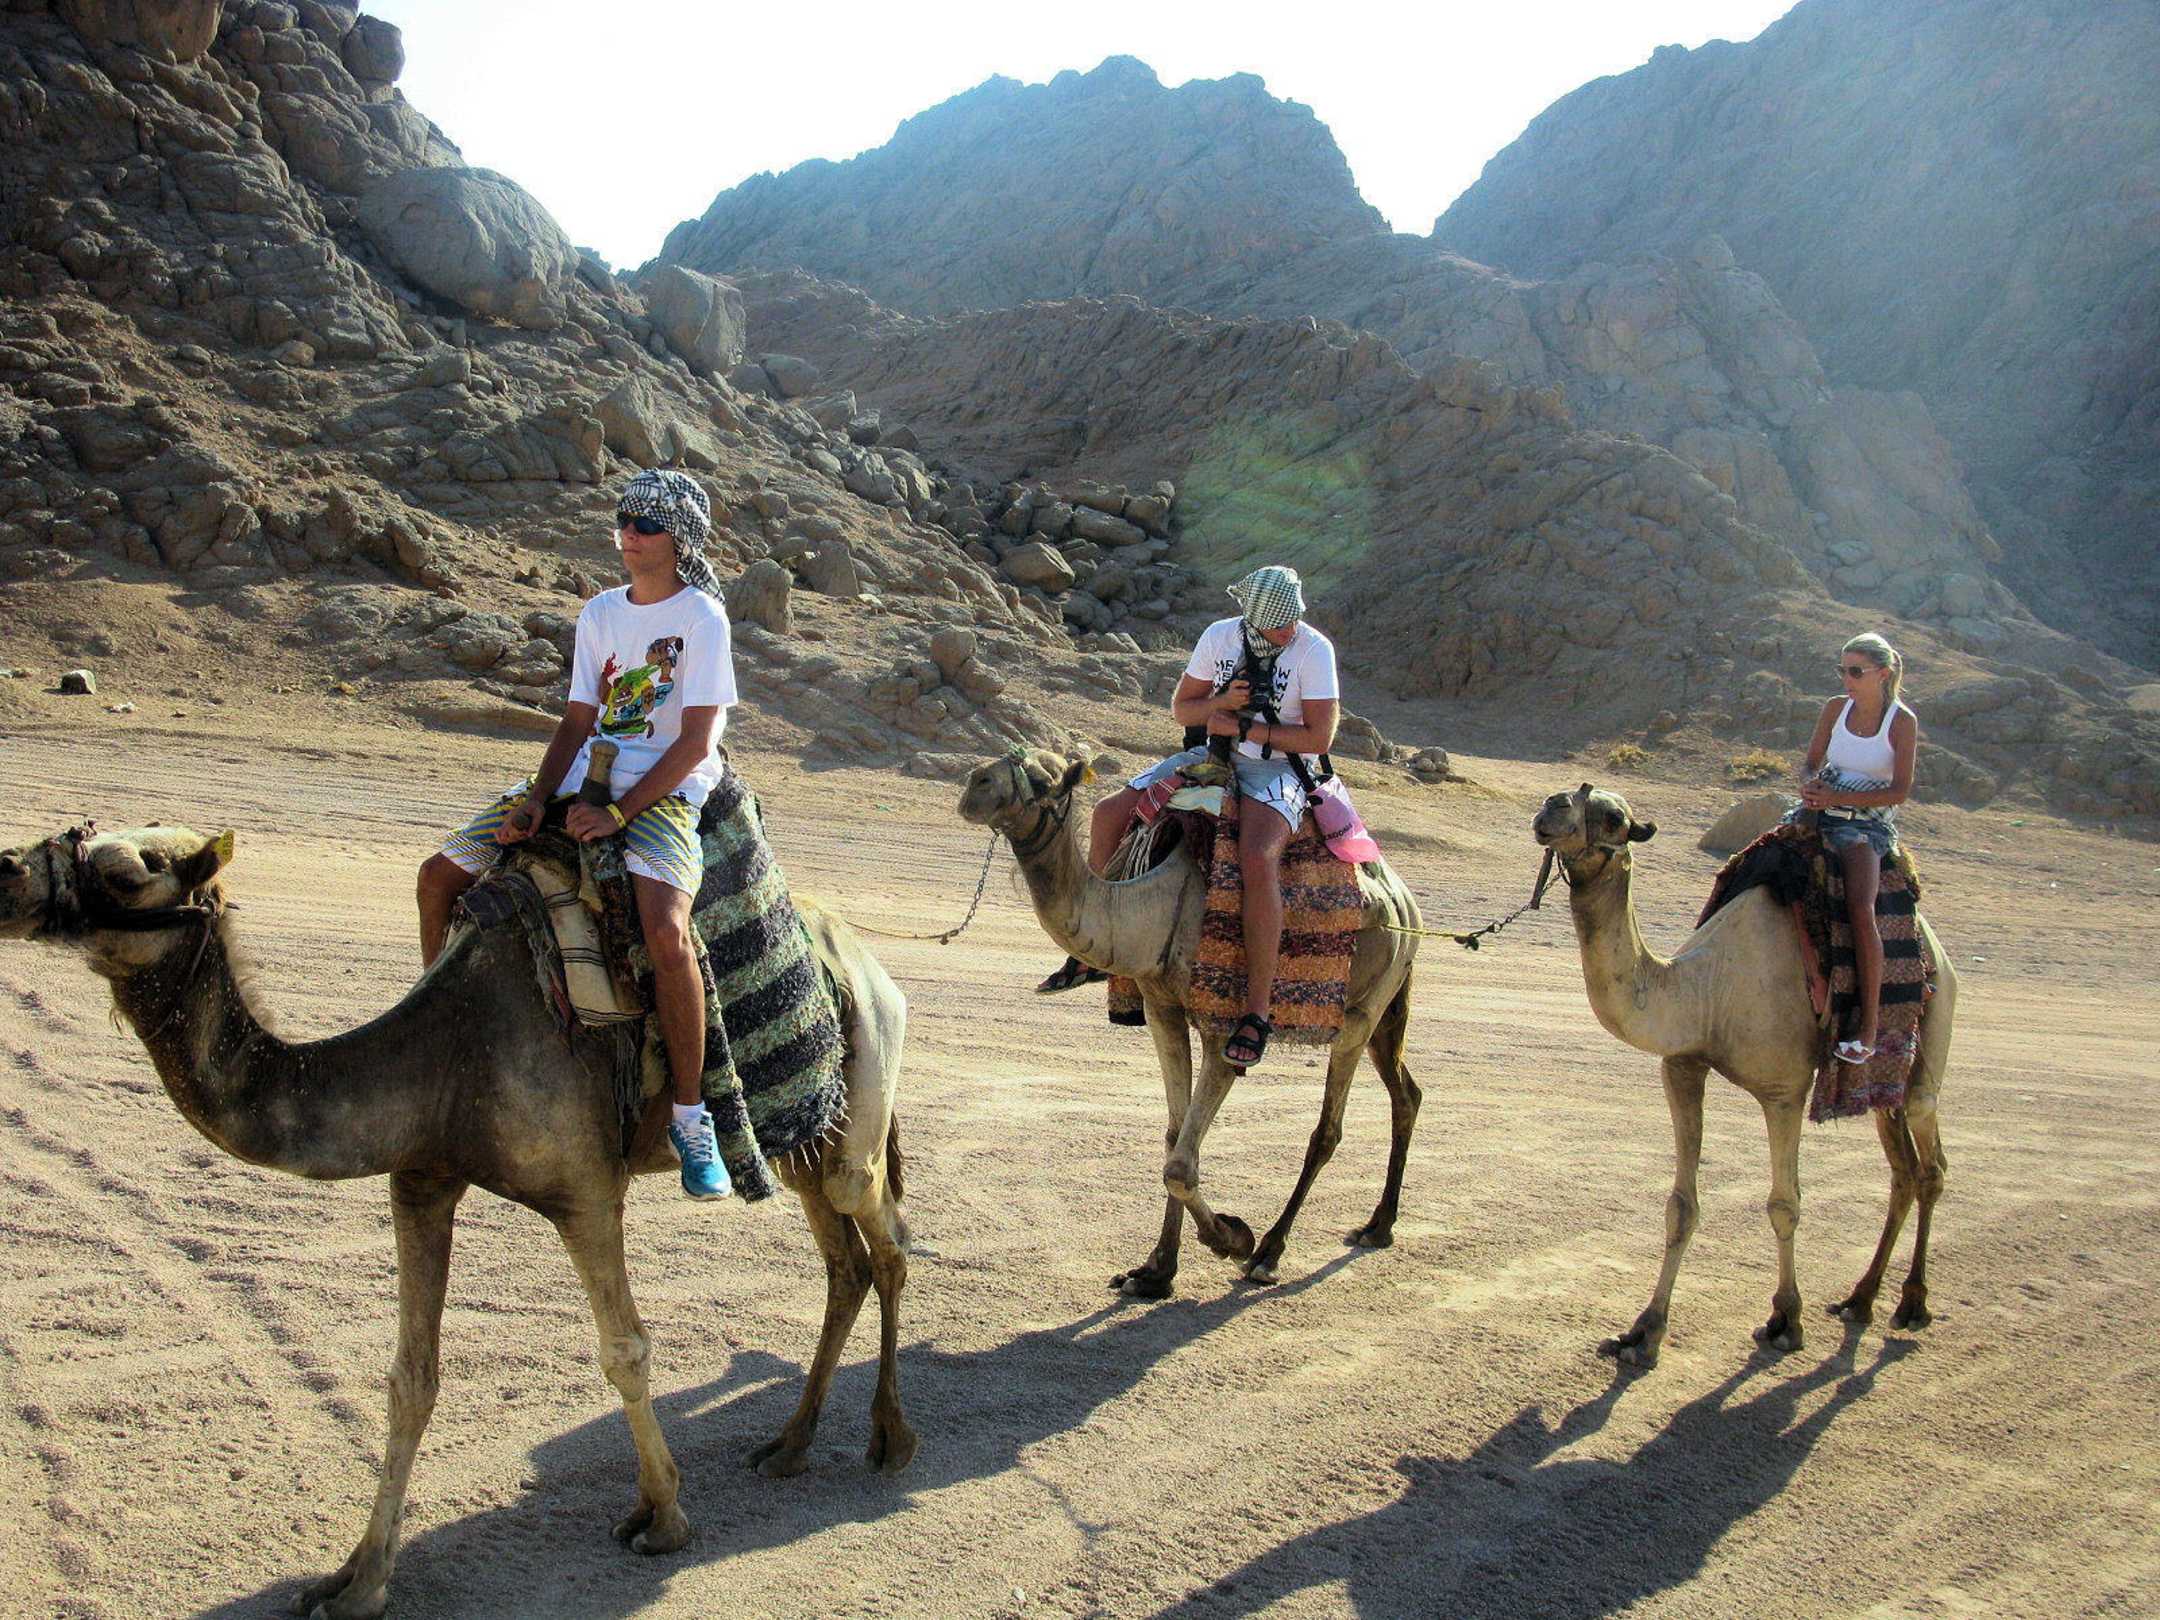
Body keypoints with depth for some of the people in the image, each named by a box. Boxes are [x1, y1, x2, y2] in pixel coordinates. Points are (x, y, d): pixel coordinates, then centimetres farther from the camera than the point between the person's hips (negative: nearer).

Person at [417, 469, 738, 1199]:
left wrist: (618, 811, -19)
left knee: (666, 931, -33)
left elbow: (696, 741, -11)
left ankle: (690, 1113, -20)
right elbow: (577, 722, 12)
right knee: (439, 876, -1)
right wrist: (536, 800, -5)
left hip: (664, 792, -7)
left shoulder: (701, 616, -5)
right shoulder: (599, 613, 14)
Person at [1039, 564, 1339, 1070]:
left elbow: (1320, 737, -15)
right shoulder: (1219, 636, -1)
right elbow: (1180, 708, 8)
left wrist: (1242, 729, -15)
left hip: (1280, 768, -6)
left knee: (1257, 859, -37)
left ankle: (1258, 1010, -30)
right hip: (1218, 756, 6)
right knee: (1108, 814, -2)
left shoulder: (1314, 649, -13)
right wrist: (1222, 703, -13)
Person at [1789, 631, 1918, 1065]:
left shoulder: (1902, 721, -4)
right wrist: (1809, 785, -12)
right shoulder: (1836, 708, 9)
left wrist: (1837, 797, -17)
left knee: (1860, 908, -28)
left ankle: (1870, 1027, -26)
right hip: (1819, 812, 5)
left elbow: (1900, 791, -9)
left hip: (1868, 824, -5)